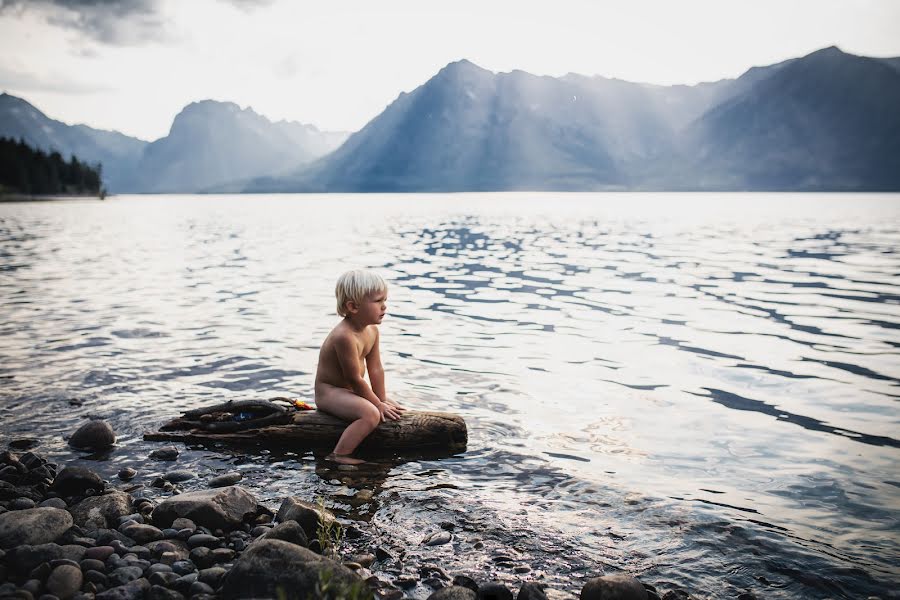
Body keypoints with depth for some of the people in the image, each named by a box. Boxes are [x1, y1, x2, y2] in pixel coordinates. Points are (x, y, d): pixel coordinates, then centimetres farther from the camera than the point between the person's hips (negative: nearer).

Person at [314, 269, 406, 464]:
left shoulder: (372, 330, -1)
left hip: (348, 390, 10)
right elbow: (355, 379, -24)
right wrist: (379, 404, -16)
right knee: (371, 414, -31)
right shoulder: (344, 336, -30)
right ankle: (339, 456, -26)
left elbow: (376, 368, 4)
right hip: (329, 392, -10)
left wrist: (383, 399, 1)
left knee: (393, 408, 17)